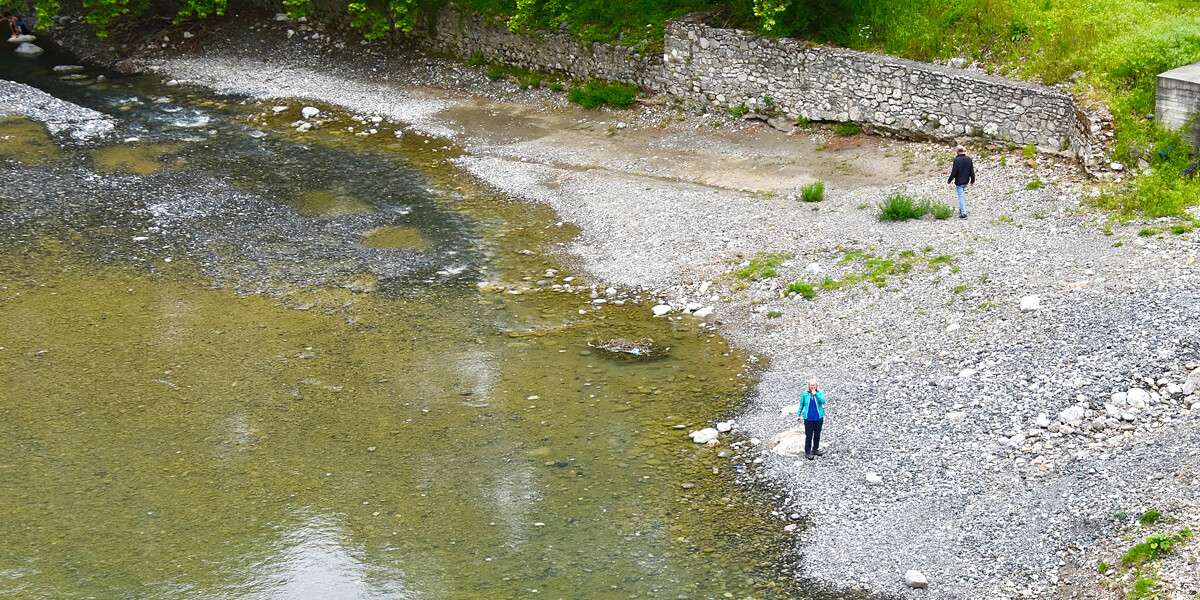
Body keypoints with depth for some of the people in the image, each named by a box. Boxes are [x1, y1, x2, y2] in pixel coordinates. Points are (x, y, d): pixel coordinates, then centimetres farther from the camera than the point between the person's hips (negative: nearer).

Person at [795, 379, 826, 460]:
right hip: (808, 418, -2)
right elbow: (801, 404, 8)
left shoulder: (820, 393, -2)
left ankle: (815, 449, 28)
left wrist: (816, 394, -23)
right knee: (809, 435, -3)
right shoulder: (805, 394, -2)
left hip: (818, 417, 2)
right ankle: (807, 452, 4)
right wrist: (799, 415, 10)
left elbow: (823, 401, -17)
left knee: (817, 434, 12)